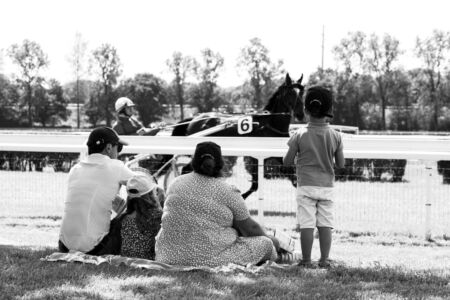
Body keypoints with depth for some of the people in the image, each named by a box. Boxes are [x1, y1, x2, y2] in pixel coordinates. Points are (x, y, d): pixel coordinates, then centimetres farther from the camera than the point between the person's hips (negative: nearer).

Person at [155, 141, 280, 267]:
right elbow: (250, 228, 3)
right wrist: (267, 237, 25)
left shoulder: (176, 183, 5)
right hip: (211, 258, -6)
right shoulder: (227, 192, -8)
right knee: (268, 243, 7)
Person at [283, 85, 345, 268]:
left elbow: (287, 162, -5)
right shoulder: (335, 136, -4)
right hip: (327, 186, 2)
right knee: (325, 224, 6)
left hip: (306, 186, -2)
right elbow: (340, 164, 2)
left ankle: (306, 260, 4)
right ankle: (324, 260, 6)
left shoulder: (300, 135, -10)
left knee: (306, 224, 1)